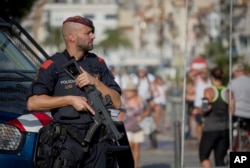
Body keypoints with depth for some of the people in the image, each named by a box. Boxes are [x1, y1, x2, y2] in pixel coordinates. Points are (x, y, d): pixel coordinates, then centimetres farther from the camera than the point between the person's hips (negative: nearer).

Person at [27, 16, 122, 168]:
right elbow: (32, 103, -10)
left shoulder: (97, 63, 13)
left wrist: (95, 82, -7)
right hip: (67, 142, -5)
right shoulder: (53, 65, -1)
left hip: (97, 142, 5)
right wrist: (70, 100, -12)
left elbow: (117, 103, 9)